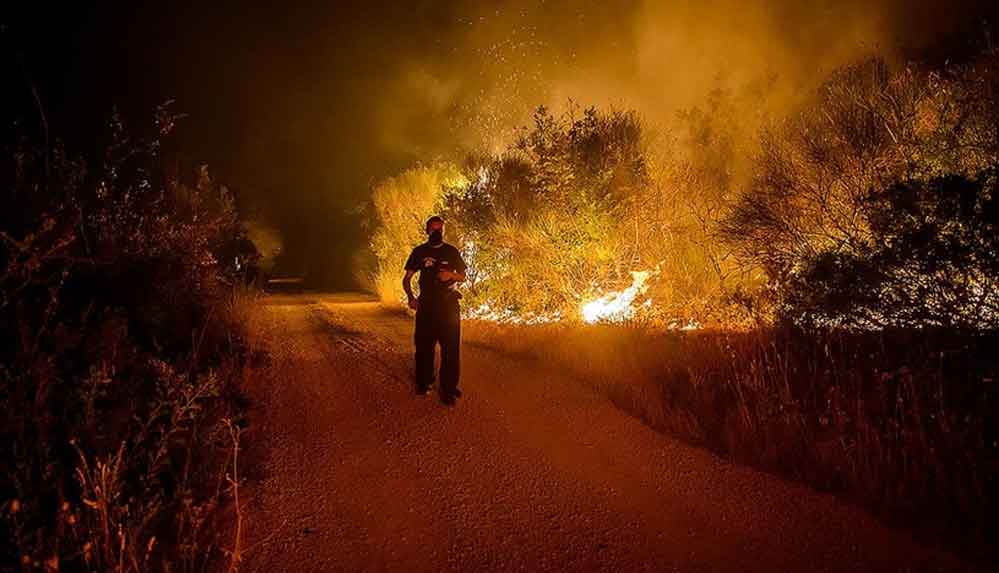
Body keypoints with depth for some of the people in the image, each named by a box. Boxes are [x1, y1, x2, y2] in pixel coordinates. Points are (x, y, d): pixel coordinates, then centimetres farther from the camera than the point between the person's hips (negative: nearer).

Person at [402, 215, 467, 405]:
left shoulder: (451, 251, 6)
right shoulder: (419, 252, 5)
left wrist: (451, 275, -10)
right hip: (426, 304, 0)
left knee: (451, 348, -2)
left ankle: (448, 389, 5)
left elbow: (463, 277, 13)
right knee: (424, 346, 4)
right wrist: (411, 298, -11)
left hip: (449, 305, 0)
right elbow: (407, 278, 7)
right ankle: (423, 383, 22)